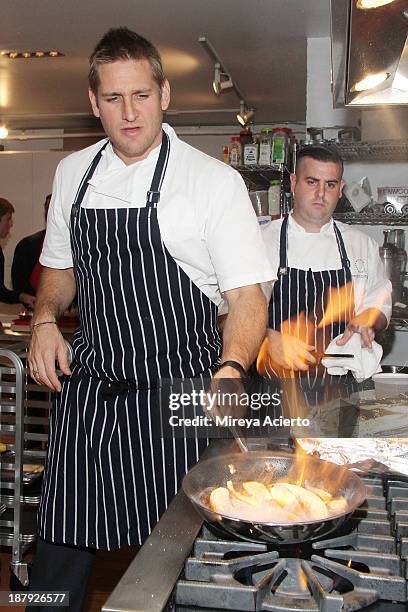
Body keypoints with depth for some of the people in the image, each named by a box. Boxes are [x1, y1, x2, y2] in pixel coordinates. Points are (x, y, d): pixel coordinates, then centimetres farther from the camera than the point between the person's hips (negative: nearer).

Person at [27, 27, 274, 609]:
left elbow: (247, 296, -9)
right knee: (61, 545, 12)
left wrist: (230, 370, -26)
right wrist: (45, 320, 1)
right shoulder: (72, 173, 8)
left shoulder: (215, 181, -7)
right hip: (88, 388, 4)